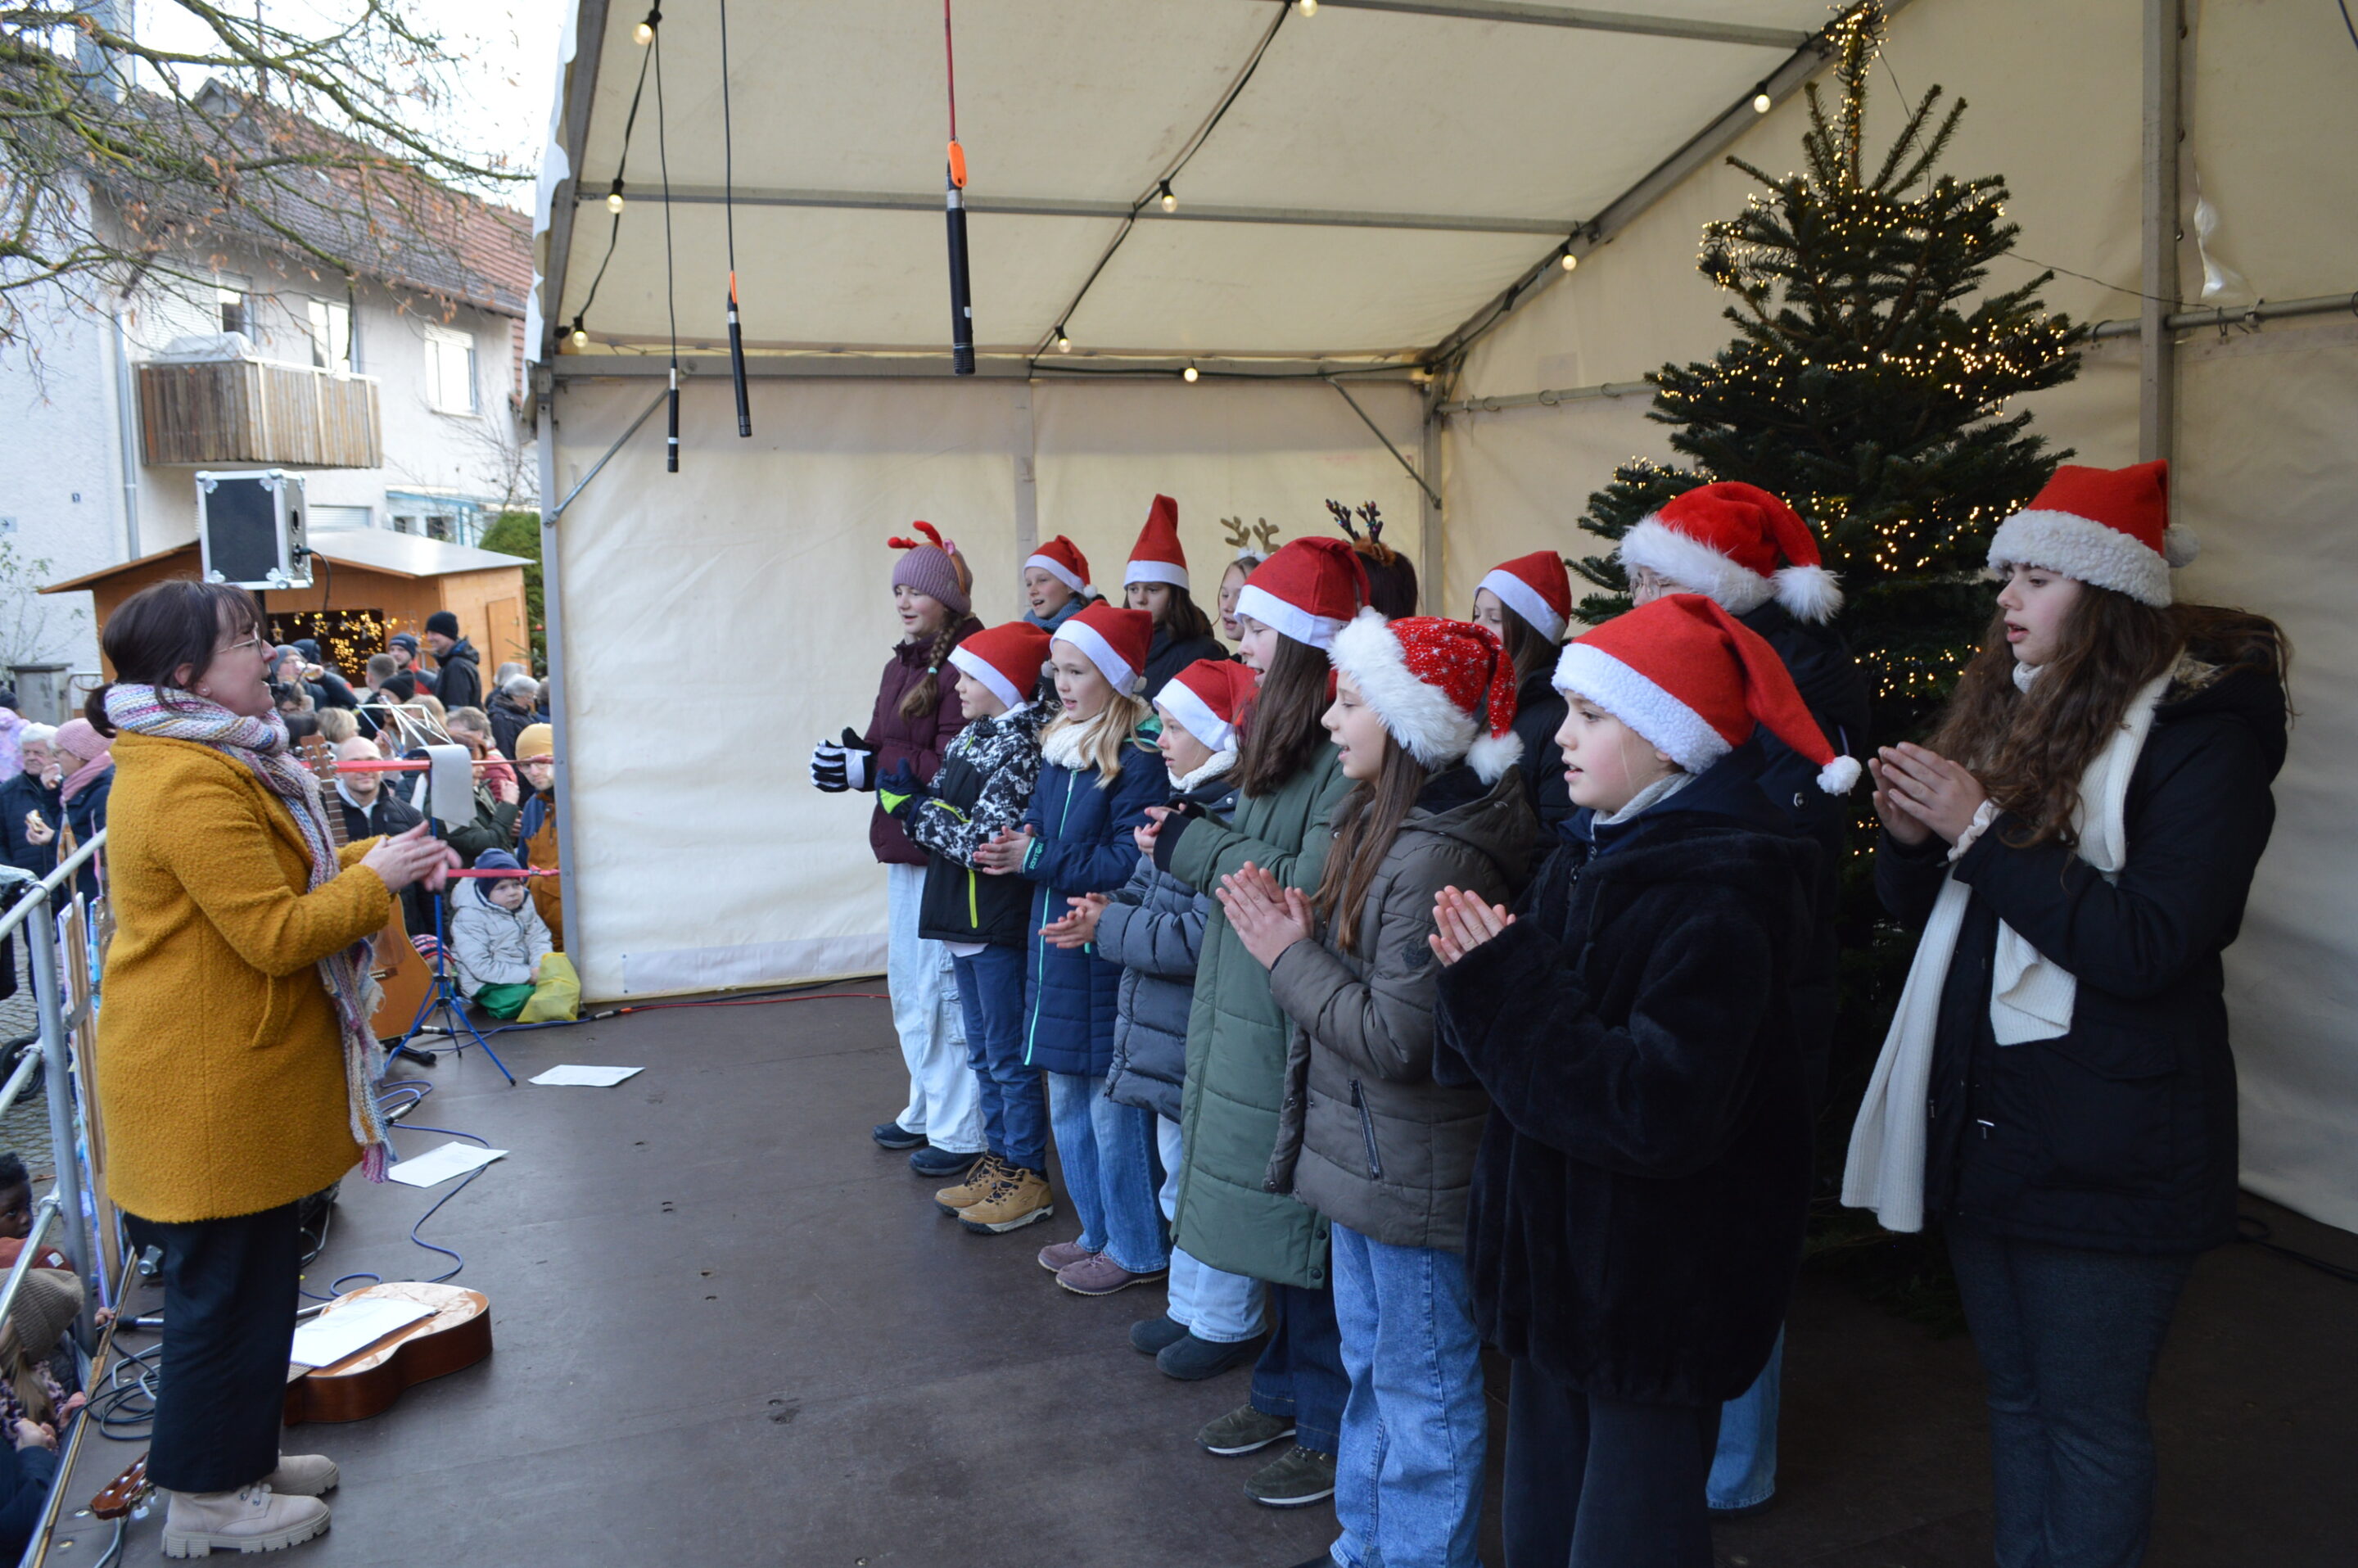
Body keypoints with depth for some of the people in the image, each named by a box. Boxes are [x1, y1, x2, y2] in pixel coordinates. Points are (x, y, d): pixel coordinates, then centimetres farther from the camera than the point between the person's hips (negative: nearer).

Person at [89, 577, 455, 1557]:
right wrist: (378, 878, -14)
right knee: (224, 1282, 3)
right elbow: (277, 933, -25)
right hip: (209, 1082, -11)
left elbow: (276, 880, 18)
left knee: (246, 1276, 20)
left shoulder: (213, 760, 11)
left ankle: (238, 1455, 36)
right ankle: (208, 1498, 19)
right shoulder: (189, 787, -24)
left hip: (234, 1074, 11)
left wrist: (374, 861, 4)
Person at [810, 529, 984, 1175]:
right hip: (903, 844, 10)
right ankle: (926, 1110, 33)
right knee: (908, 986, 19)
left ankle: (962, 1130, 9)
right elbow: (887, 748, 12)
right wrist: (849, 755, -8)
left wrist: (871, 767, -21)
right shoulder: (901, 664, 14)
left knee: (943, 988, -3)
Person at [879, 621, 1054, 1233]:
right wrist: (904, 787, -6)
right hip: (964, 919, 9)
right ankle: (998, 1160, 30)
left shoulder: (1020, 748, -17)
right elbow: (942, 808, 11)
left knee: (1009, 1057, 1)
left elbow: (981, 840, -24)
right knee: (983, 1052, 17)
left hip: (999, 924, -9)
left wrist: (912, 807, -15)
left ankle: (1028, 1177, 13)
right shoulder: (970, 739, 11)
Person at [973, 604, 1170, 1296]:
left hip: (1105, 951, -9)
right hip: (1056, 947, 9)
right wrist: (1016, 846, -5)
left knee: (1113, 1105, 2)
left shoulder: (1137, 759, -16)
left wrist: (1037, 860, -18)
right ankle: (1099, 1232, 33)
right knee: (1067, 1103, 18)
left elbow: (1129, 862, -22)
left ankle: (1138, 1248, 18)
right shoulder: (1056, 750, 11)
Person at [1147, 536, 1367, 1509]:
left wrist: (1192, 847, -14)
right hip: (1249, 1016, 9)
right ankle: (1285, 1392, 37)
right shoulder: (1286, 733, 11)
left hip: (1300, 1028, -9)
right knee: (1276, 1220, 20)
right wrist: (1190, 841, 1)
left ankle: (1333, 1431, 21)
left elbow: (1311, 890, -24)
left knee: (1309, 1239, 4)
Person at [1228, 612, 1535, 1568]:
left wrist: (1289, 957, -17)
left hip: (1415, 1171, -10)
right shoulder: (1383, 824, 6)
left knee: (1424, 1390, 9)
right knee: (1370, 1368, 24)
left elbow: (1397, 1038, -26)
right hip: (1367, 1154, 10)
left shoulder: (1438, 859, -25)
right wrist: (1301, 930, -6)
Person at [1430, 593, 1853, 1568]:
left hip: (1654, 1296, -8)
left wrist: (1506, 985, -24)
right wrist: (1481, 977, -11)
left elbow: (1657, 1114, -29)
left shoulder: (1717, 901, -22)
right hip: (1564, 1266, 8)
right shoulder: (1591, 854, 6)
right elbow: (1516, 1056, 11)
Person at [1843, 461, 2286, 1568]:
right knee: (2014, 1391, 20)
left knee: (2086, 1413, 7)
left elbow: (2150, 947, -22)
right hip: (1984, 1120, 7)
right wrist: (1910, 835, -10)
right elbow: (1916, 906, 12)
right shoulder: (2012, 711, 8)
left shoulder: (2201, 734, -12)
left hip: (2103, 1144, -7)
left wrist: (1981, 832, -22)